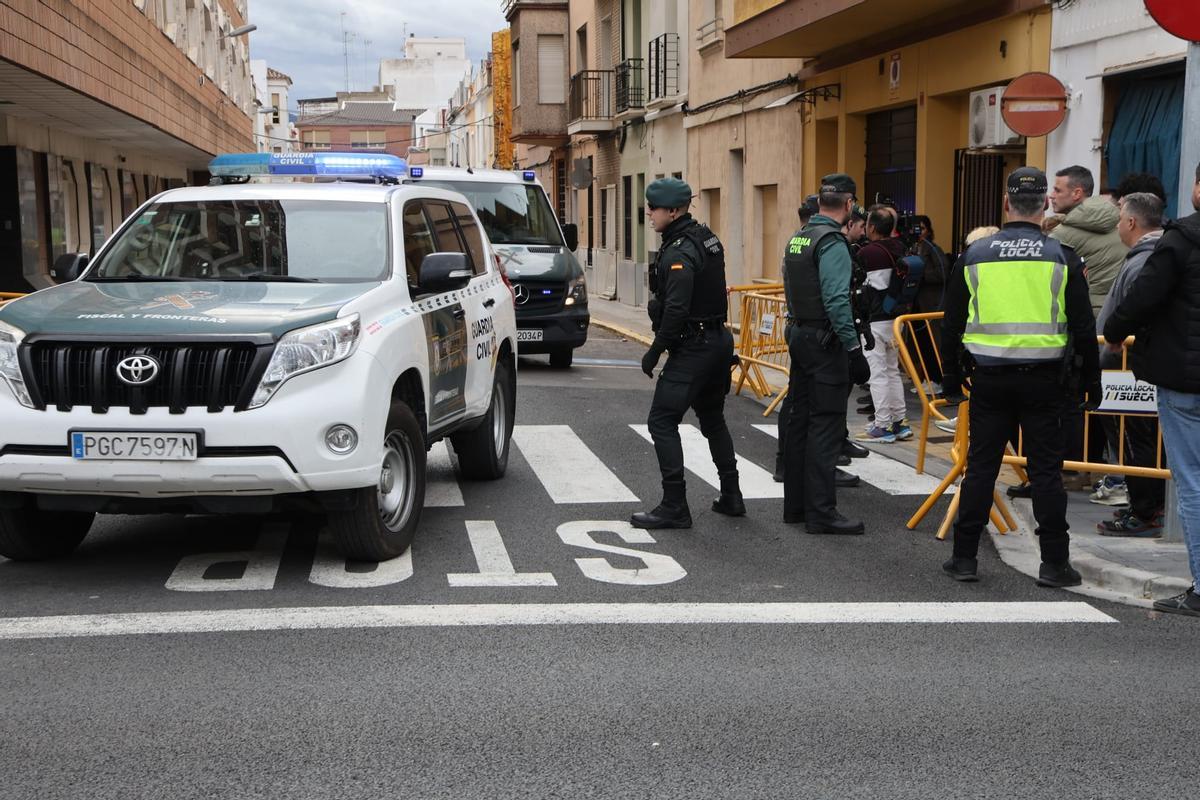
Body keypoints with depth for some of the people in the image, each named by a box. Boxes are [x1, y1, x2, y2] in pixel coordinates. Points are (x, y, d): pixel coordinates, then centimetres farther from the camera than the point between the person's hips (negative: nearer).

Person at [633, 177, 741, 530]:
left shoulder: (678, 253, -20)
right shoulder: (706, 237, 10)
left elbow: (676, 311, -26)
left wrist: (655, 352, -17)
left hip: (692, 348, -10)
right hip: (719, 339, 10)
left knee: (662, 421, -6)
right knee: (712, 418, 21)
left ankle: (674, 507, -7)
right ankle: (731, 497, 28)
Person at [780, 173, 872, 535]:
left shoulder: (797, 237, 12)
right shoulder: (832, 242, -16)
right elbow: (837, 301, -23)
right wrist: (854, 350, -21)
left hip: (799, 336, 9)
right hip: (825, 342, -9)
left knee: (800, 421, 13)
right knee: (826, 426, -6)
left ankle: (796, 504, 20)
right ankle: (821, 512, -4)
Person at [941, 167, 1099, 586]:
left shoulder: (974, 255, 2)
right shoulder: (1061, 257, -2)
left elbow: (952, 323, 7)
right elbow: (1083, 327, 0)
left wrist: (951, 378, 17)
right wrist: (1091, 379, 10)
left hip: (990, 379, 1)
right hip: (1043, 379, -1)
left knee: (980, 468, 7)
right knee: (1046, 470, 5)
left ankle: (964, 557, 11)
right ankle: (1054, 563, 8)